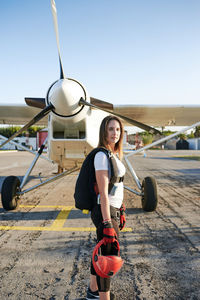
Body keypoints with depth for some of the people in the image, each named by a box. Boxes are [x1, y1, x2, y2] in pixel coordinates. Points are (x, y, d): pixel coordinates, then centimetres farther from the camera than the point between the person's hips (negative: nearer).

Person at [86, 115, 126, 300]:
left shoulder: (114, 154, 10)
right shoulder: (101, 155, -18)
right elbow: (103, 193, -22)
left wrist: (120, 212, 18)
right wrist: (108, 224, -23)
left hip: (113, 210, 10)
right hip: (105, 213, -9)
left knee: (102, 253, 24)